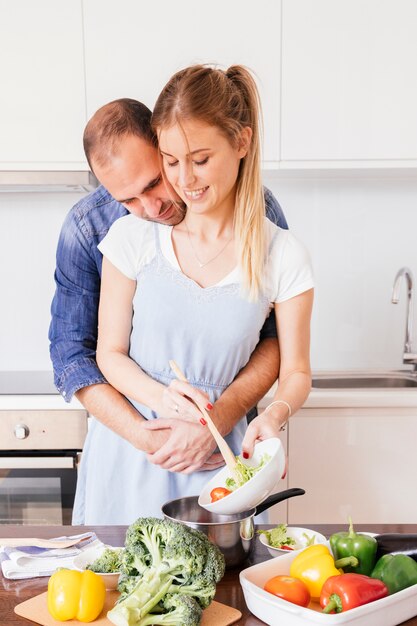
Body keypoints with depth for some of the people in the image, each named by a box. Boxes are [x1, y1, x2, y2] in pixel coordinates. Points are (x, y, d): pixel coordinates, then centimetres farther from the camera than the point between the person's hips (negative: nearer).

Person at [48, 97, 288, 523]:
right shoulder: (87, 228, -13)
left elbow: (279, 336, -11)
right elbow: (72, 355, -10)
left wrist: (222, 414, -26)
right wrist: (147, 438, -22)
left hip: (225, 441, 0)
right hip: (128, 430, 1)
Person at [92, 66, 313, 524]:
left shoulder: (283, 257, -8)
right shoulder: (133, 237, -7)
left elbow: (295, 371, 0)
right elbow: (110, 353, -1)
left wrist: (275, 414, -21)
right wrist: (164, 399, -19)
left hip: (218, 459, 0)